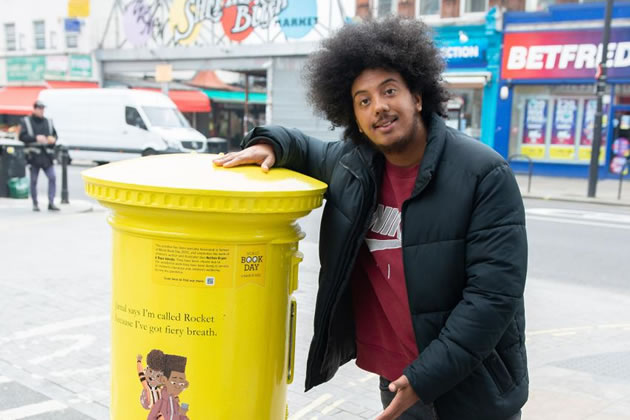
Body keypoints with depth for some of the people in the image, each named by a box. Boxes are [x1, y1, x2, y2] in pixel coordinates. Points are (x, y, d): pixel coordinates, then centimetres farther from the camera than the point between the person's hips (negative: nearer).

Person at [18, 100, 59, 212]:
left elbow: (54, 134, 21)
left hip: (46, 155, 3)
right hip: (33, 155, -2)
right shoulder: (26, 121, 4)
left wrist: (53, 139, -3)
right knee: (33, 180, 4)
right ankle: (35, 204, 16)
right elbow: (22, 136, -6)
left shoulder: (48, 122, 14)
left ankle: (51, 203, -4)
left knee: (52, 177, -9)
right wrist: (36, 138, -19)